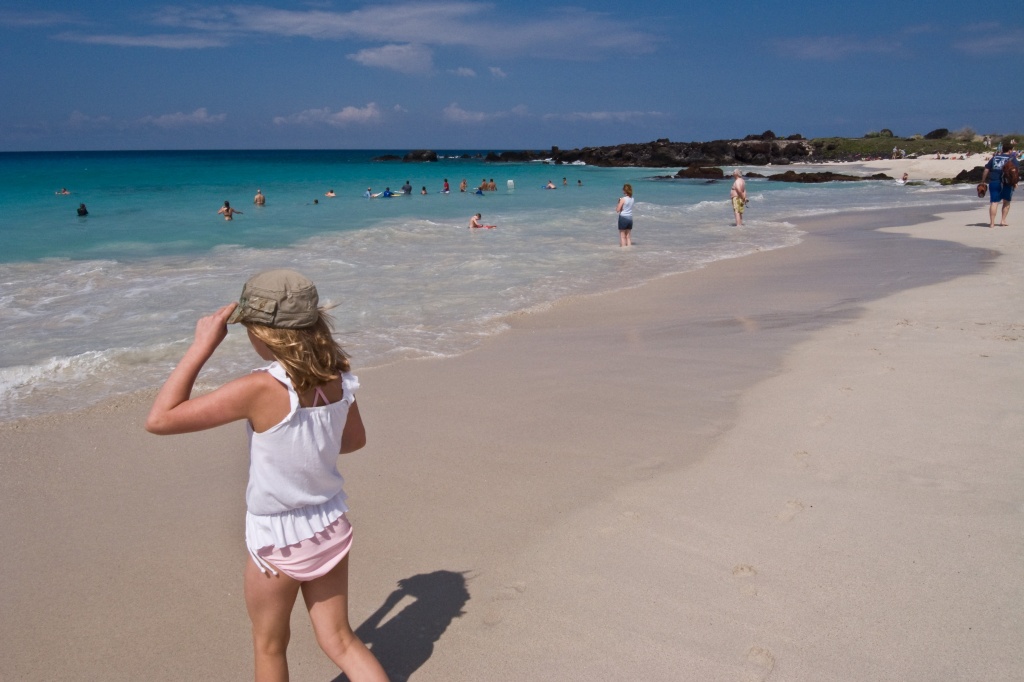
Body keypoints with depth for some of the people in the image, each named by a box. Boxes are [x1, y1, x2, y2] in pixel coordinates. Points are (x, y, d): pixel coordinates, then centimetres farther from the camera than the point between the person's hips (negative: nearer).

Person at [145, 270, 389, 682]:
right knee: (340, 641, 19)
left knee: (269, 645, 23)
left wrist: (202, 345, -21)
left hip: (278, 539, -5)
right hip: (330, 527, 5)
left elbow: (159, 420, -23)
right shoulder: (337, 376, -10)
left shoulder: (262, 389, -29)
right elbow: (354, 440, 8)